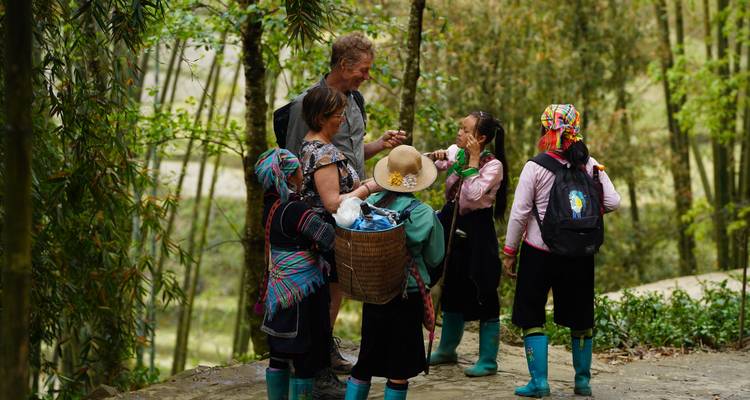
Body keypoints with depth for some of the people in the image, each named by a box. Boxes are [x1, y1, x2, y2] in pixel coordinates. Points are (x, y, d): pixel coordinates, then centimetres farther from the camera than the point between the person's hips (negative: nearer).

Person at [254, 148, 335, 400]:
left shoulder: (270, 204, 3)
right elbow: (331, 238, -28)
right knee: (305, 360, 1)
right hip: (302, 294, -8)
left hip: (279, 293, 8)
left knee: (279, 356, 17)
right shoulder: (295, 210, -22)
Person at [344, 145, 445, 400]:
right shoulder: (424, 215, -15)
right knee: (400, 369, 7)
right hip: (408, 297, -4)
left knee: (366, 362, 15)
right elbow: (435, 258, -1)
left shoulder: (370, 204, -6)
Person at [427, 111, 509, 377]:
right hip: (452, 223, 7)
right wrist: (435, 158, -11)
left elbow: (474, 194, -27)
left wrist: (473, 161, -22)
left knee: (483, 294, -3)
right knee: (452, 288, 18)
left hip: (476, 230, -7)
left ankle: (488, 361, 3)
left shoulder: (493, 165, -15)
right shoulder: (456, 152, 3)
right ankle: (447, 349, 33)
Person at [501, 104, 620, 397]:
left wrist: (509, 252, -1)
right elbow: (612, 202, -5)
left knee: (532, 317, 6)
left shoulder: (535, 167, -11)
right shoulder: (589, 164, -1)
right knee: (580, 317, 15)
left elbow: (519, 213, -10)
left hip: (538, 252, -3)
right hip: (580, 253, 3)